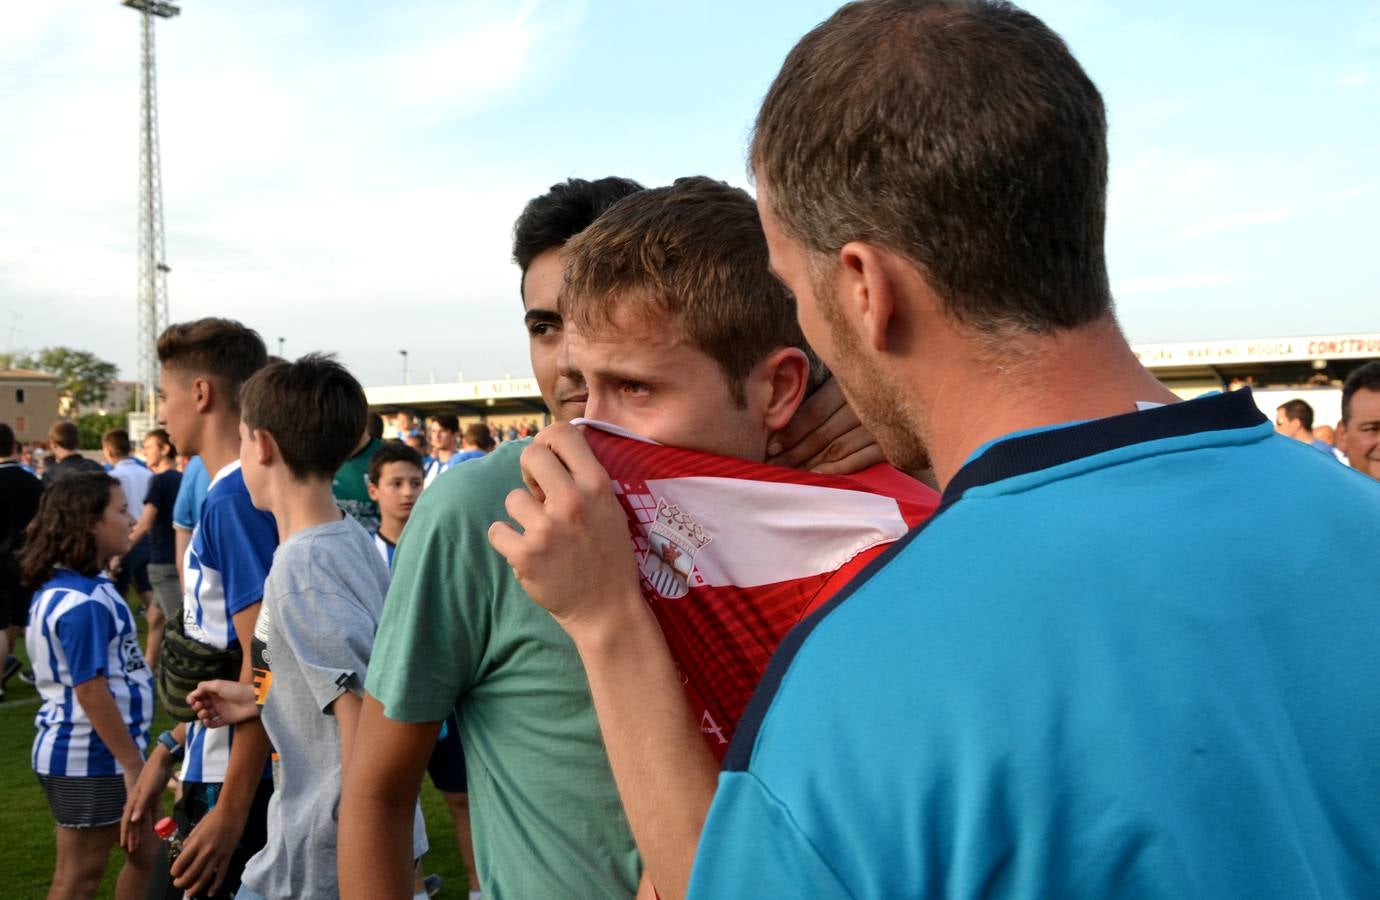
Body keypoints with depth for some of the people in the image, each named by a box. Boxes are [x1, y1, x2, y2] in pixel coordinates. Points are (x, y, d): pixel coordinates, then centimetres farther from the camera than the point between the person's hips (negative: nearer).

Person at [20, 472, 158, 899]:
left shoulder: (61, 586, 8)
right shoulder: (82, 602, -23)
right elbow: (91, 692, -24)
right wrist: (132, 763, -19)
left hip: (93, 753, 10)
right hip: (91, 759, -10)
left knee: (147, 854, 18)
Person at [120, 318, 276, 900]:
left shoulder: (234, 498, -19)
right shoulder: (232, 493, 9)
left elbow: (263, 662, -23)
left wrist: (231, 810, -21)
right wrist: (172, 748, 20)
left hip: (238, 780, -9)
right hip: (216, 765, 9)